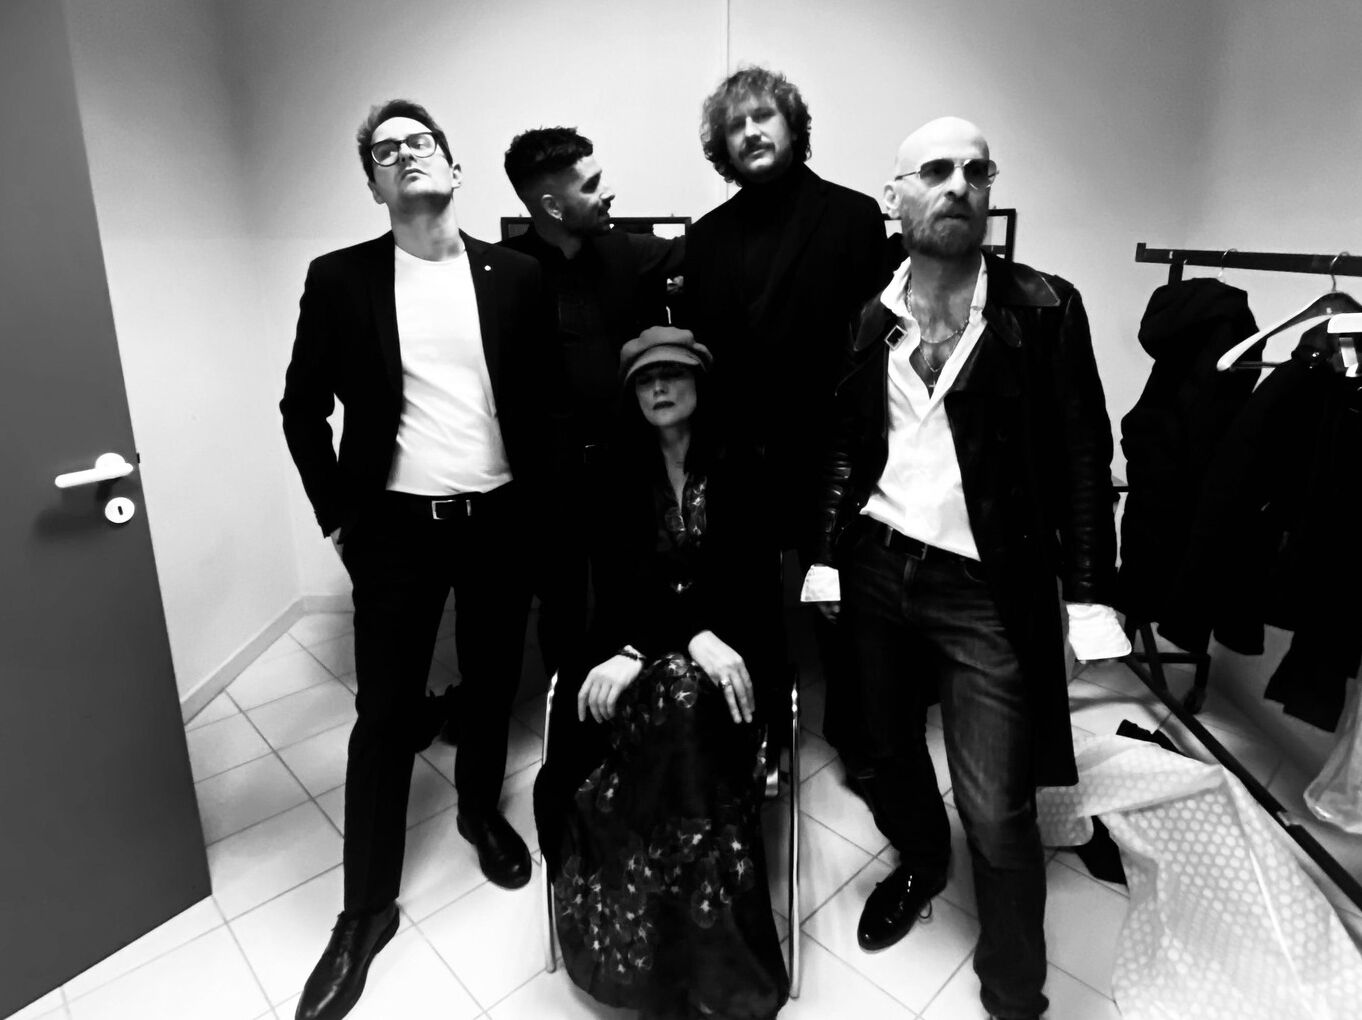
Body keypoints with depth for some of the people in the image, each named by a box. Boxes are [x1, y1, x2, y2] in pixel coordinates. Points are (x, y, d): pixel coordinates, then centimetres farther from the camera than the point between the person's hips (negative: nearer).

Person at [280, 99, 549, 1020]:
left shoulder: (516, 276, 2)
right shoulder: (339, 279, -1)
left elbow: (546, 398, 6)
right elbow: (303, 408, 3)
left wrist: (536, 500, 1)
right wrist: (339, 516, -1)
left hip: (500, 521, 1)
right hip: (397, 527, -1)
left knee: (492, 686, 15)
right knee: (386, 714, 5)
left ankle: (482, 808, 44)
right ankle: (367, 908, 22)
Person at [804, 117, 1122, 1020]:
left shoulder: (1045, 307, -6)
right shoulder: (863, 312, 3)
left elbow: (1083, 458, -5)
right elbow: (840, 442, 8)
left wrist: (1091, 591, -8)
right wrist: (828, 550, 3)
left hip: (990, 587, -3)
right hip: (877, 569, 4)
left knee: (997, 812, 2)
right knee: (889, 748, 22)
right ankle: (918, 866, 54)